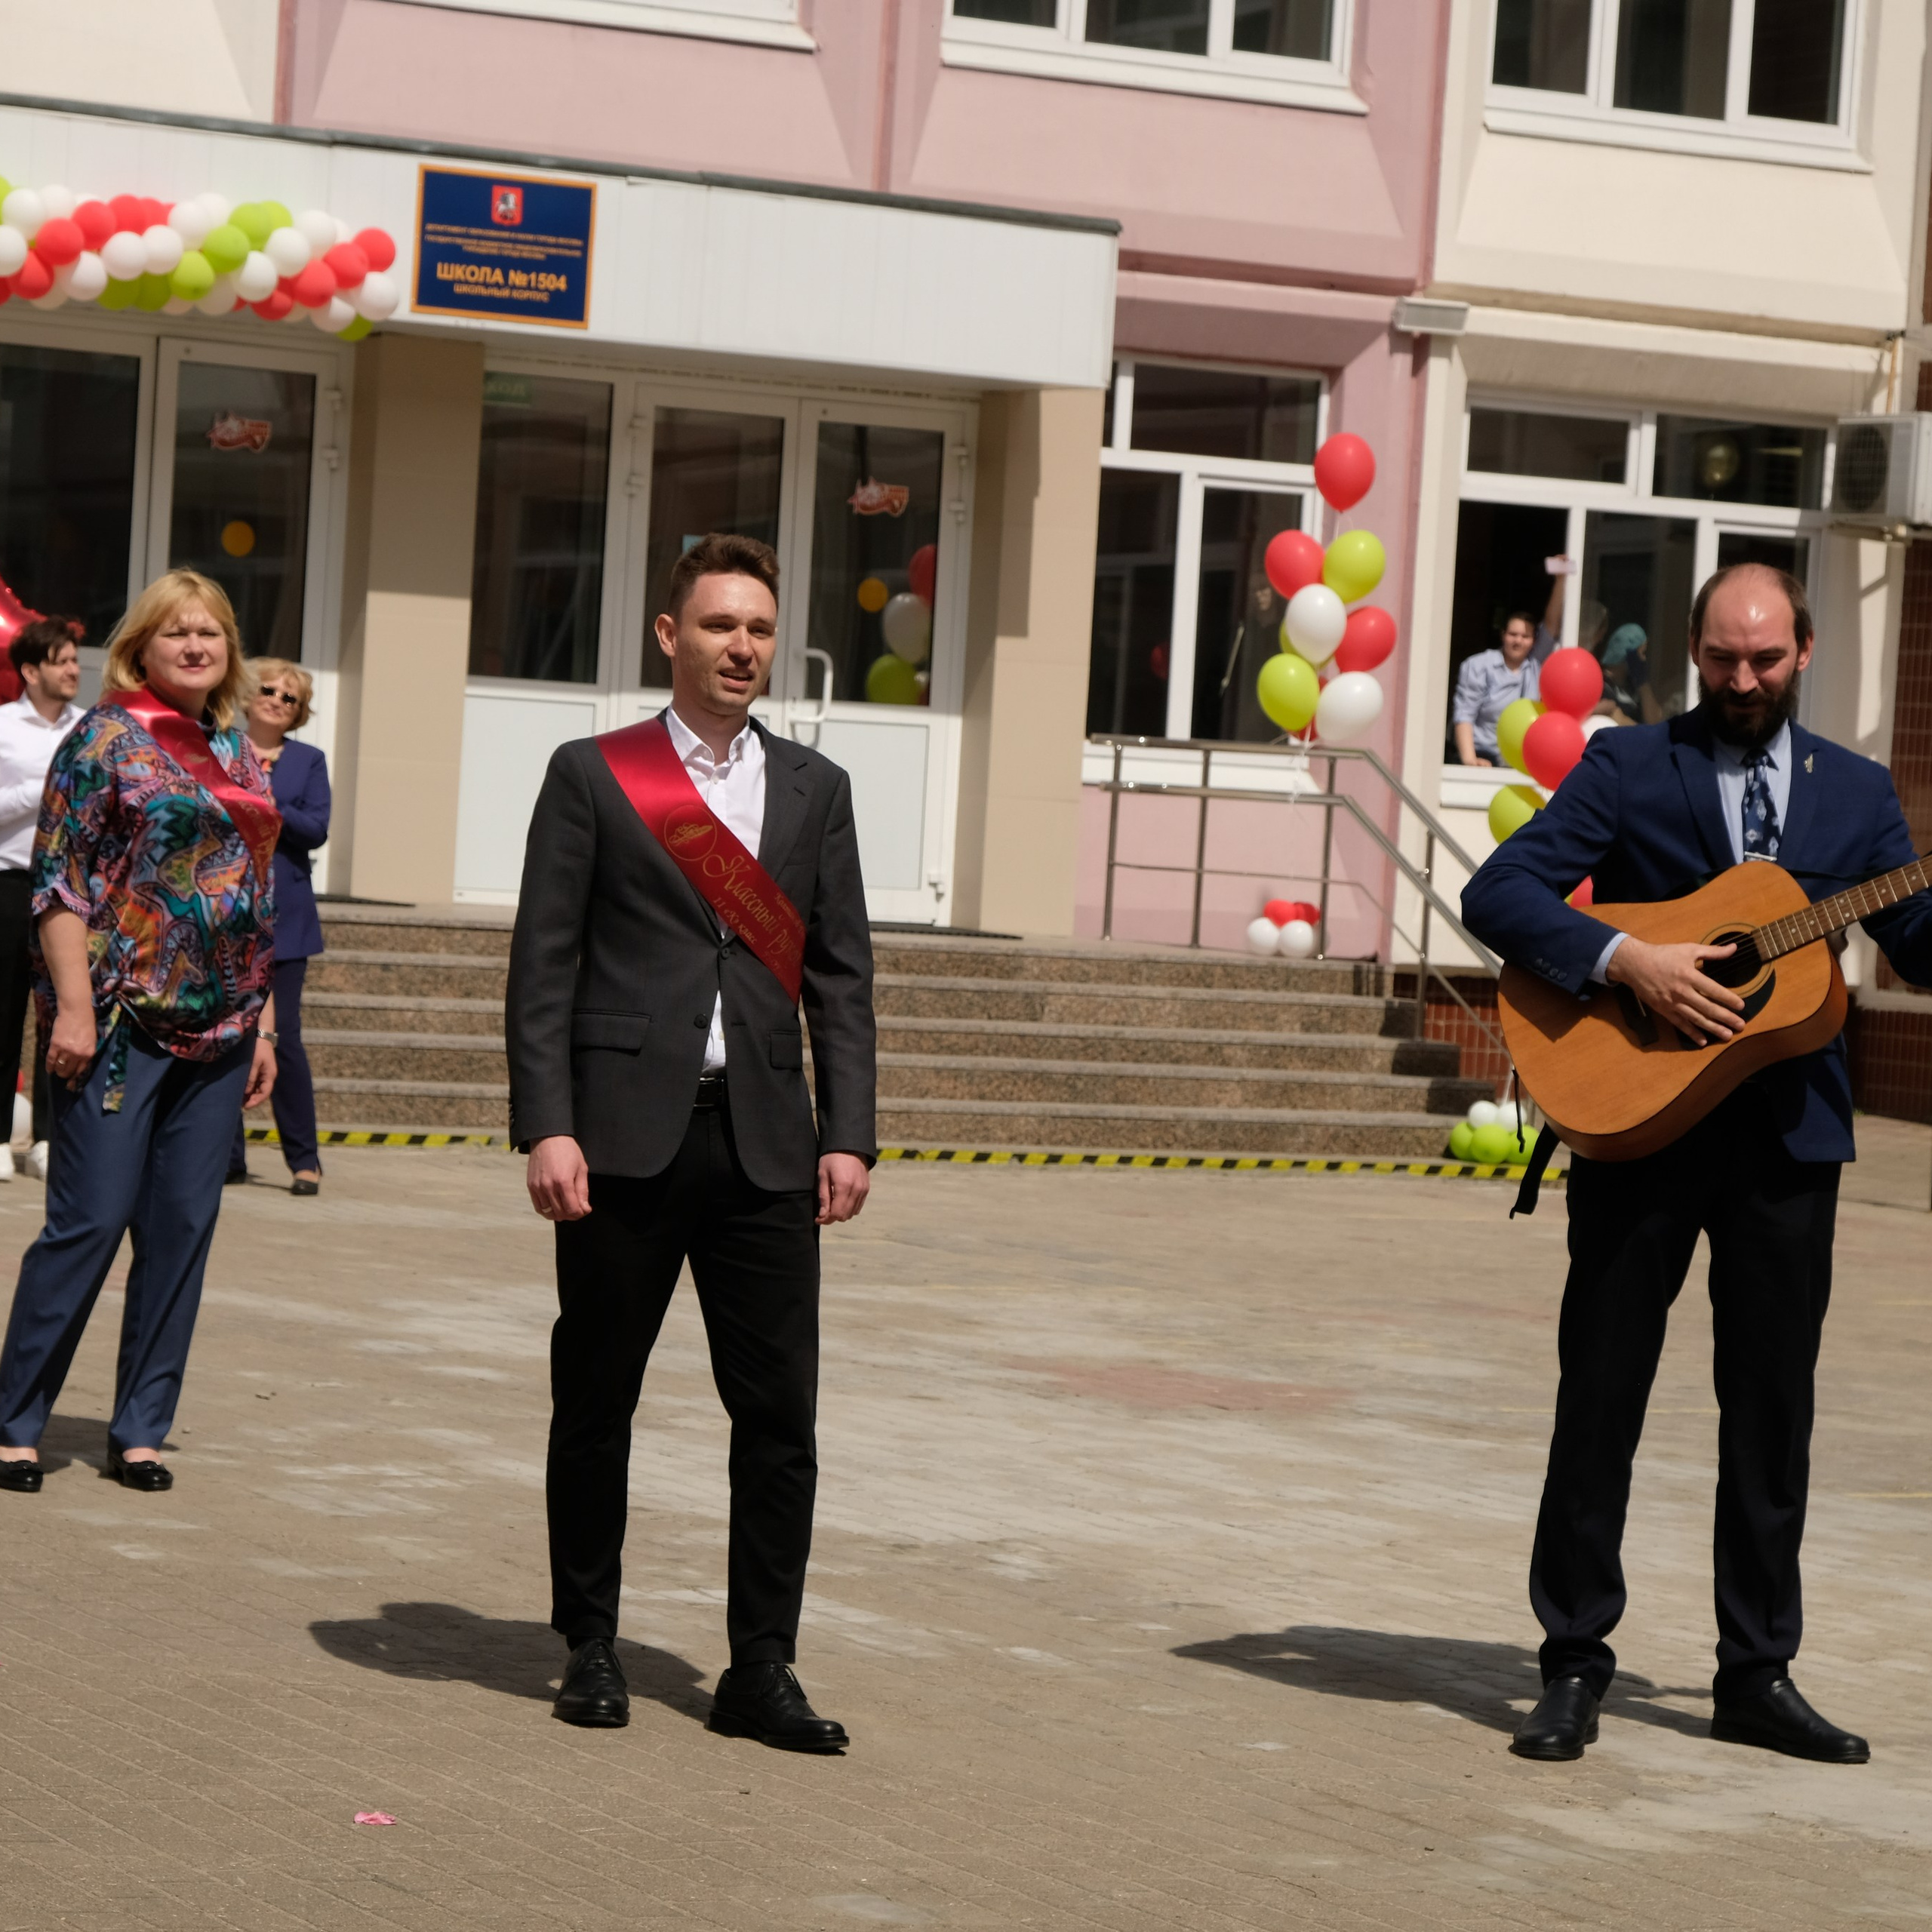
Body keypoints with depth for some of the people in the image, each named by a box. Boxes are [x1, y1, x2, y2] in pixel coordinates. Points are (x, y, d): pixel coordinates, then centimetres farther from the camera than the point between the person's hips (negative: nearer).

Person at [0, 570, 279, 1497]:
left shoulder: (239, 753, 15)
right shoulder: (108, 737, -3)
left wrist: (264, 1022, 14)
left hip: (218, 1029, 6)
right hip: (122, 1020, -6)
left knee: (184, 1229, 5)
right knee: (89, 1220, -6)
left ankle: (141, 1430, 12)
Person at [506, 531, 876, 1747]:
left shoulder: (814, 790, 13)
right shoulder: (593, 776, 4)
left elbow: (842, 975, 10)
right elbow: (545, 964, 0)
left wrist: (849, 1135, 1)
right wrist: (547, 1126, -10)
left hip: (766, 1143, 2)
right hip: (626, 1134, -2)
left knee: (780, 1413, -1)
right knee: (596, 1403, 6)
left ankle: (762, 1669, 5)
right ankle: (591, 1647, 20)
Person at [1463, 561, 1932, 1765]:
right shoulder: (1630, 768, 2)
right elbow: (1498, 894, -8)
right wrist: (1626, 959, -20)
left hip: (1790, 1134, 3)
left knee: (1773, 1409, 6)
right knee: (1601, 1394, 2)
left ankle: (1759, 1675, 16)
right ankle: (1576, 1664, 11)